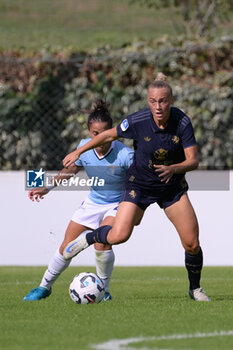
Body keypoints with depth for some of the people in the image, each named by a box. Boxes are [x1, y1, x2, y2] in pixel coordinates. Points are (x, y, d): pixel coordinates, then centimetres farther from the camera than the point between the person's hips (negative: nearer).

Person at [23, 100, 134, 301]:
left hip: (117, 204, -5)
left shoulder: (124, 154, -28)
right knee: (67, 246, 4)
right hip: (93, 202, 5)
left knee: (102, 243, -27)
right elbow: (72, 169, 7)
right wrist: (47, 188, 5)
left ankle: (103, 291, -4)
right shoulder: (85, 147, -14)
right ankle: (45, 286, 26)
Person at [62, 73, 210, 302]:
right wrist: (78, 152, 1)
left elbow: (193, 160, -17)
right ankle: (89, 238, 15)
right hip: (139, 185, -1)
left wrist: (173, 169, -37)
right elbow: (109, 135, -4)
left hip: (172, 186, 1)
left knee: (192, 243, -4)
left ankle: (195, 289, 21)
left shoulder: (182, 122, -18)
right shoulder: (137, 121, -21)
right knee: (119, 235, -19)